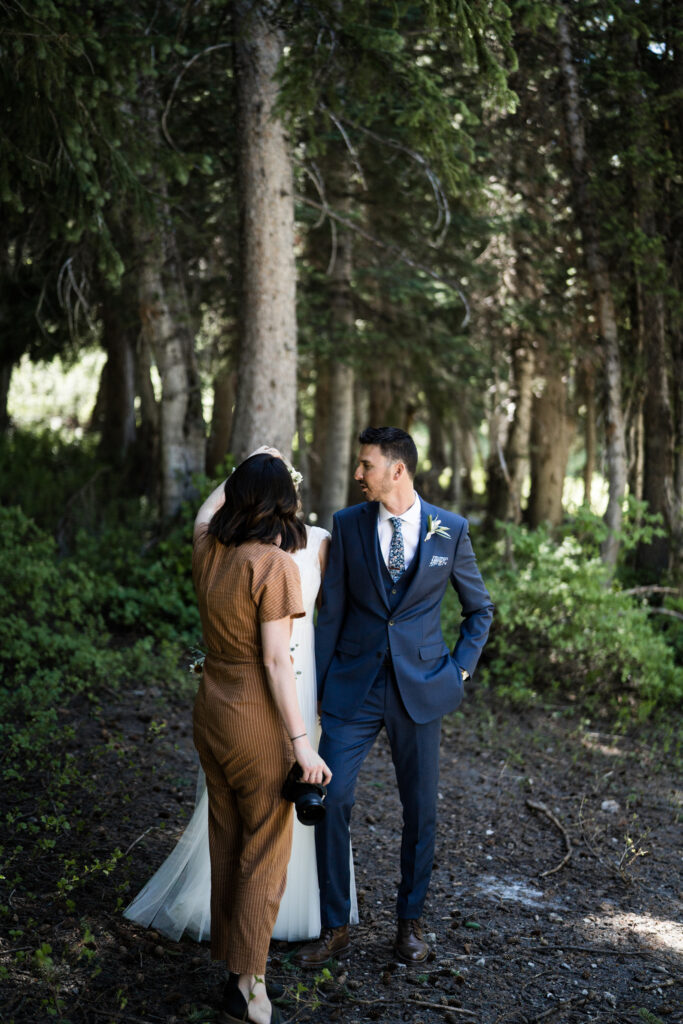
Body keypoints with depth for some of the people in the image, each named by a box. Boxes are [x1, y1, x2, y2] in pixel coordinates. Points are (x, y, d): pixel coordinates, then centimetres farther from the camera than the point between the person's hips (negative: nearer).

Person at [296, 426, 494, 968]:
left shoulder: (450, 530, -2)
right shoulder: (347, 524, 0)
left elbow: (480, 608, 11)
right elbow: (332, 612, 3)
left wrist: (460, 668, 2)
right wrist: (316, 687, 2)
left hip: (419, 688, 0)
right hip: (354, 685, 1)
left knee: (420, 809, 8)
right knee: (330, 799, -6)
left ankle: (411, 922, 27)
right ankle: (335, 927, 10)